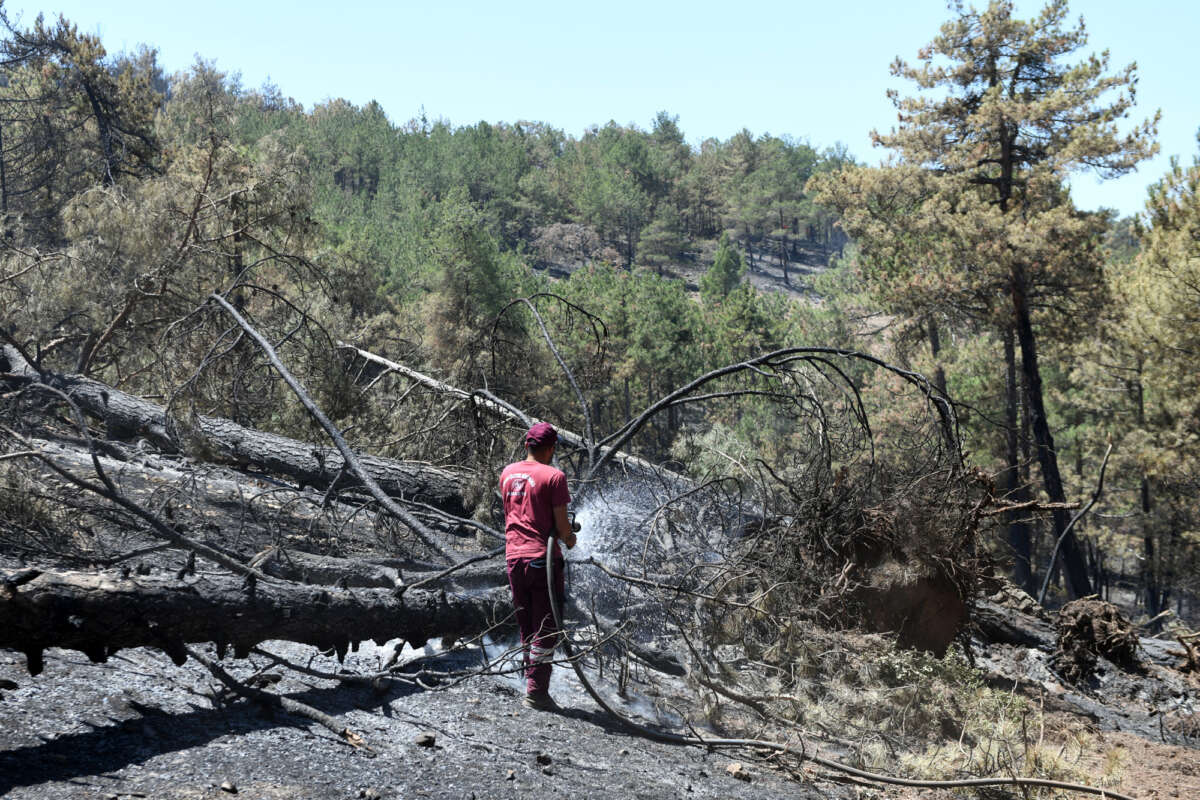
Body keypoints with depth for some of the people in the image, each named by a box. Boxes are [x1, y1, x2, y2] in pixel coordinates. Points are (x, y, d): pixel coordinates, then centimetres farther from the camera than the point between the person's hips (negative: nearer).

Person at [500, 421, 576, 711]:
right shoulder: (554, 476, -11)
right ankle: (536, 690, -2)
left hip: (514, 556, 6)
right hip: (543, 557, -6)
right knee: (546, 625, 1)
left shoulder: (507, 473, 8)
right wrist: (569, 538, 10)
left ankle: (531, 683, 22)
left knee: (526, 624, 16)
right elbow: (561, 524, -13)